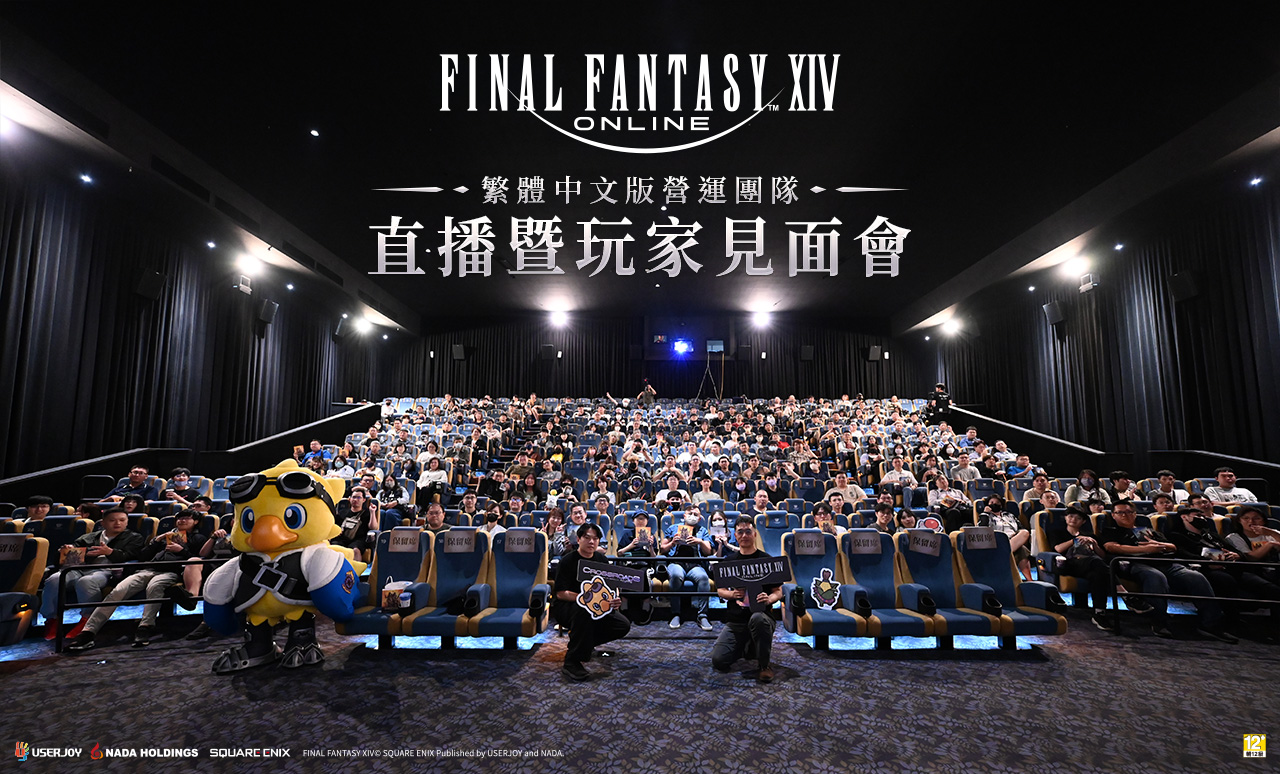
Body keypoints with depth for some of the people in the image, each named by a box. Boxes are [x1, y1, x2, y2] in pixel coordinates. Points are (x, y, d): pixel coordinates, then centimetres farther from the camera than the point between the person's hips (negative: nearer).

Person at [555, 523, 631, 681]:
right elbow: (561, 593, -18)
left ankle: (583, 641, 7)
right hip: (566, 608, -6)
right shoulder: (568, 561, -12)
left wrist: (614, 600, -15)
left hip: (596, 608, 6)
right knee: (584, 609, -39)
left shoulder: (602, 560, 5)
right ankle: (572, 662, -29)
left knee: (623, 625, -13)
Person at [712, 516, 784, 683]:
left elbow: (778, 592, 2)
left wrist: (769, 599, -21)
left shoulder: (766, 560, 2)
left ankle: (765, 664, -13)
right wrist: (732, 594, -11)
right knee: (718, 662, -13)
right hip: (734, 621, 4)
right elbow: (719, 590, 11)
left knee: (757, 618, -41)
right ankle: (747, 648, 21)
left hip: (761, 614, -3)